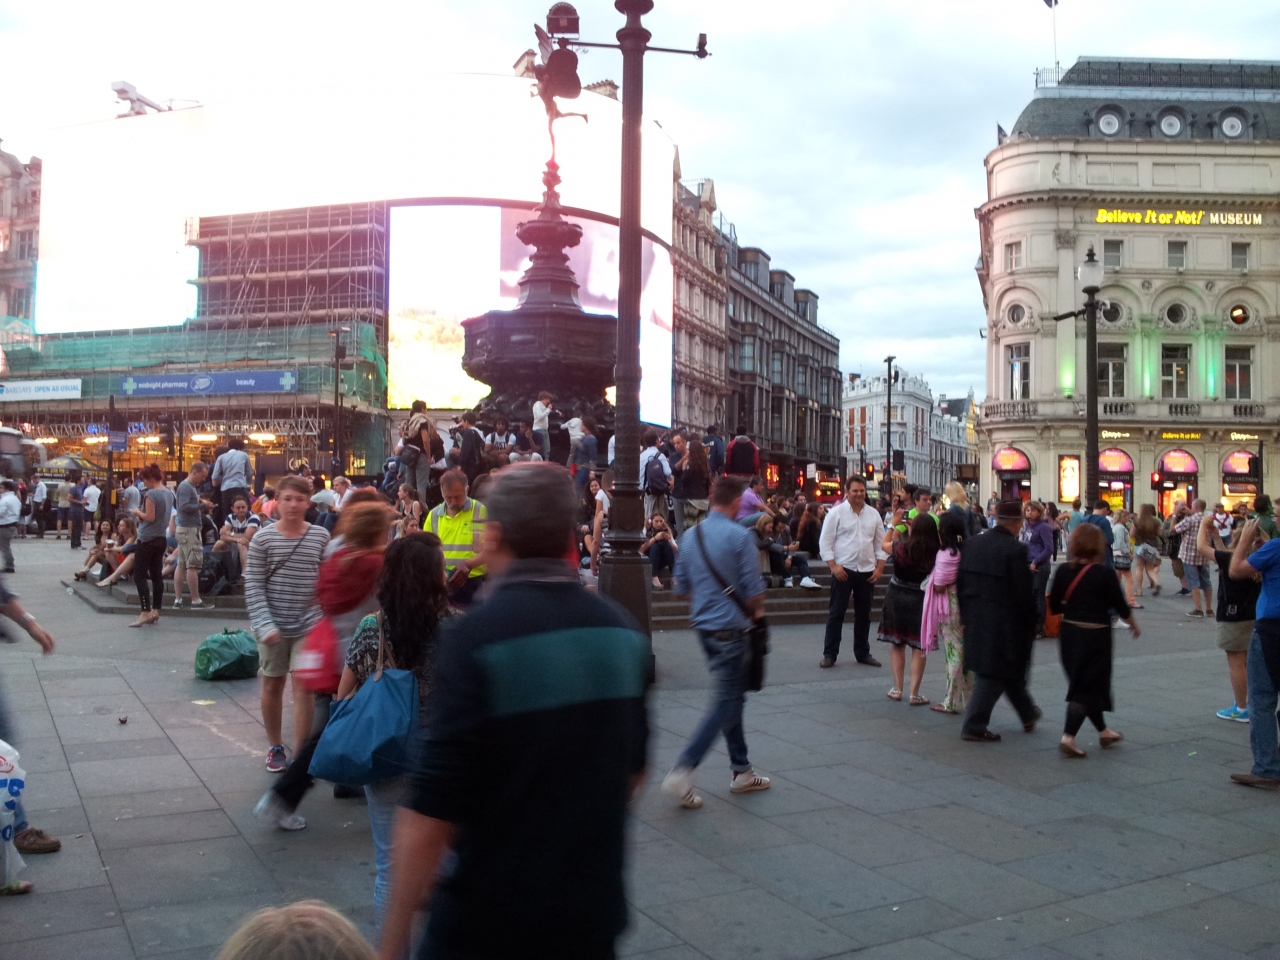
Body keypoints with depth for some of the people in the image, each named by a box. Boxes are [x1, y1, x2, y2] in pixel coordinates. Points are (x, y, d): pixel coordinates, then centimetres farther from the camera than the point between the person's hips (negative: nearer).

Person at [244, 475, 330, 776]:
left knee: (304, 687, -2)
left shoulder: (321, 537, -1)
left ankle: (301, 754, 5)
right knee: (273, 684, 12)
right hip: (274, 625, 0)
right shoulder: (263, 539, -6)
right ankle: (275, 747, 30)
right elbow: (253, 586, -7)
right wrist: (265, 625, -16)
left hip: (308, 625, 0)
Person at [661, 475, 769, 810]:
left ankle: (741, 771, 25)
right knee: (725, 704, -3)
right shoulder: (741, 536, -14)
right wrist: (756, 610, 6)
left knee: (731, 696, 18)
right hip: (732, 628, -8)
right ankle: (681, 772, -10)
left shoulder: (690, 535, 6)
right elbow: (754, 591, -14)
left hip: (703, 626, 8)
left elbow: (682, 587, 12)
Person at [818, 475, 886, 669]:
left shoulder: (873, 514, 7)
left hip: (867, 571, 4)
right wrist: (833, 566, -14)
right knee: (836, 613, 0)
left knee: (864, 614, 12)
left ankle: (862, 653, 23)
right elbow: (825, 541, -7)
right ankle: (830, 654, 7)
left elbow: (881, 543, 11)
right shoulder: (836, 513, -5)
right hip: (843, 569, -4)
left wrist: (879, 568, 2)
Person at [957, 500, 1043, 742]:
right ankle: (974, 726, 6)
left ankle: (1028, 714, 38)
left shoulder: (971, 544, 3)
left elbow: (960, 583, 8)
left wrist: (967, 616, 17)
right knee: (992, 674, 3)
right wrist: (1032, 625, -3)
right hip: (1004, 621, -7)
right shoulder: (1016, 550, -16)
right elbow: (1023, 594, -16)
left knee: (1009, 669, 22)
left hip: (975, 621, 7)